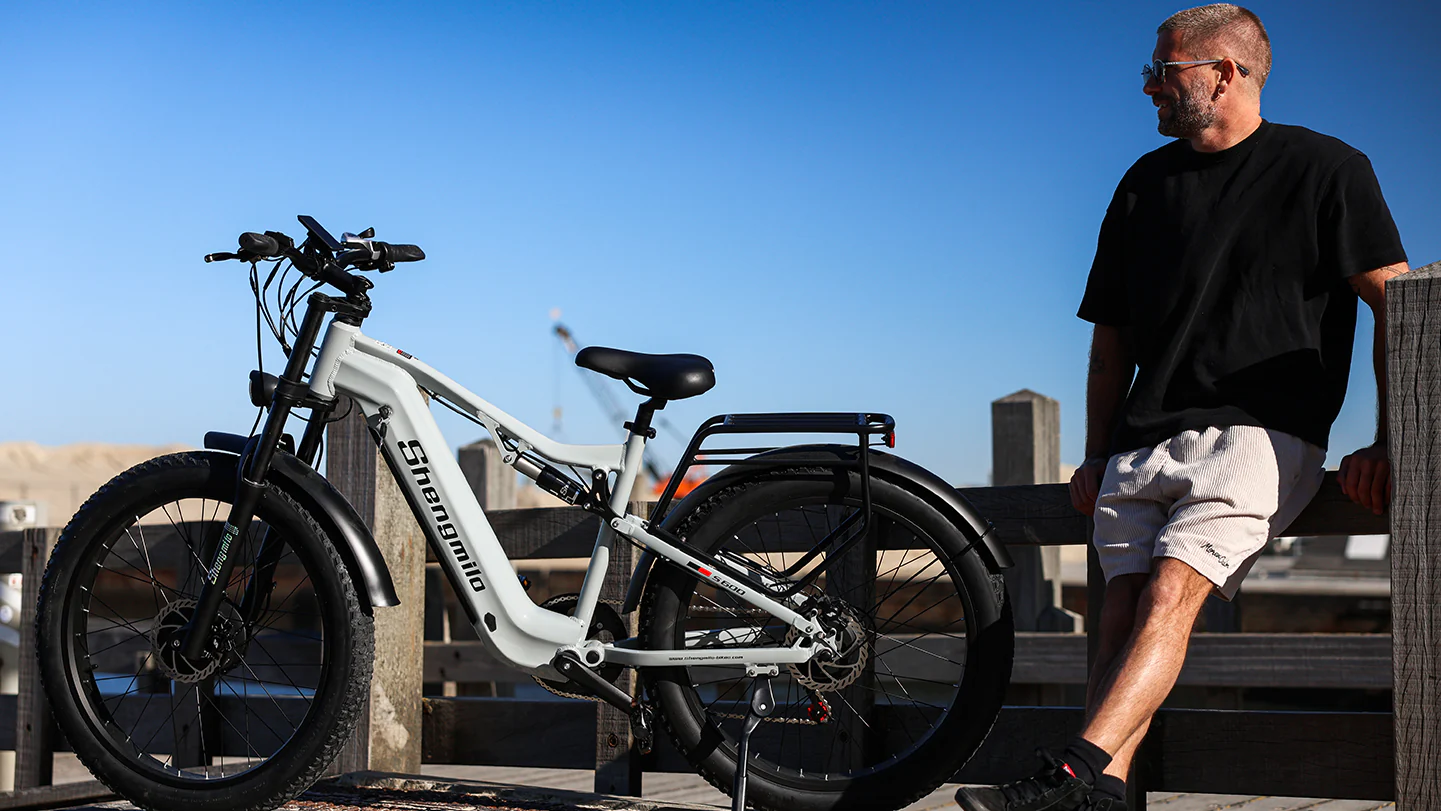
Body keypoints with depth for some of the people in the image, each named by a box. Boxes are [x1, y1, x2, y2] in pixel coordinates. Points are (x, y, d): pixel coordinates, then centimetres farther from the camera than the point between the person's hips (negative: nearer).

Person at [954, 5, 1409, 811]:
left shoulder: (1325, 168, 4)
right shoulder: (1146, 183, 18)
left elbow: (1396, 303, 0)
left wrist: (1388, 443, -9)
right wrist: (1097, 456, 14)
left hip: (1259, 435, -5)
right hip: (1143, 443, 6)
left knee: (1170, 595, -24)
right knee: (1125, 616, -11)